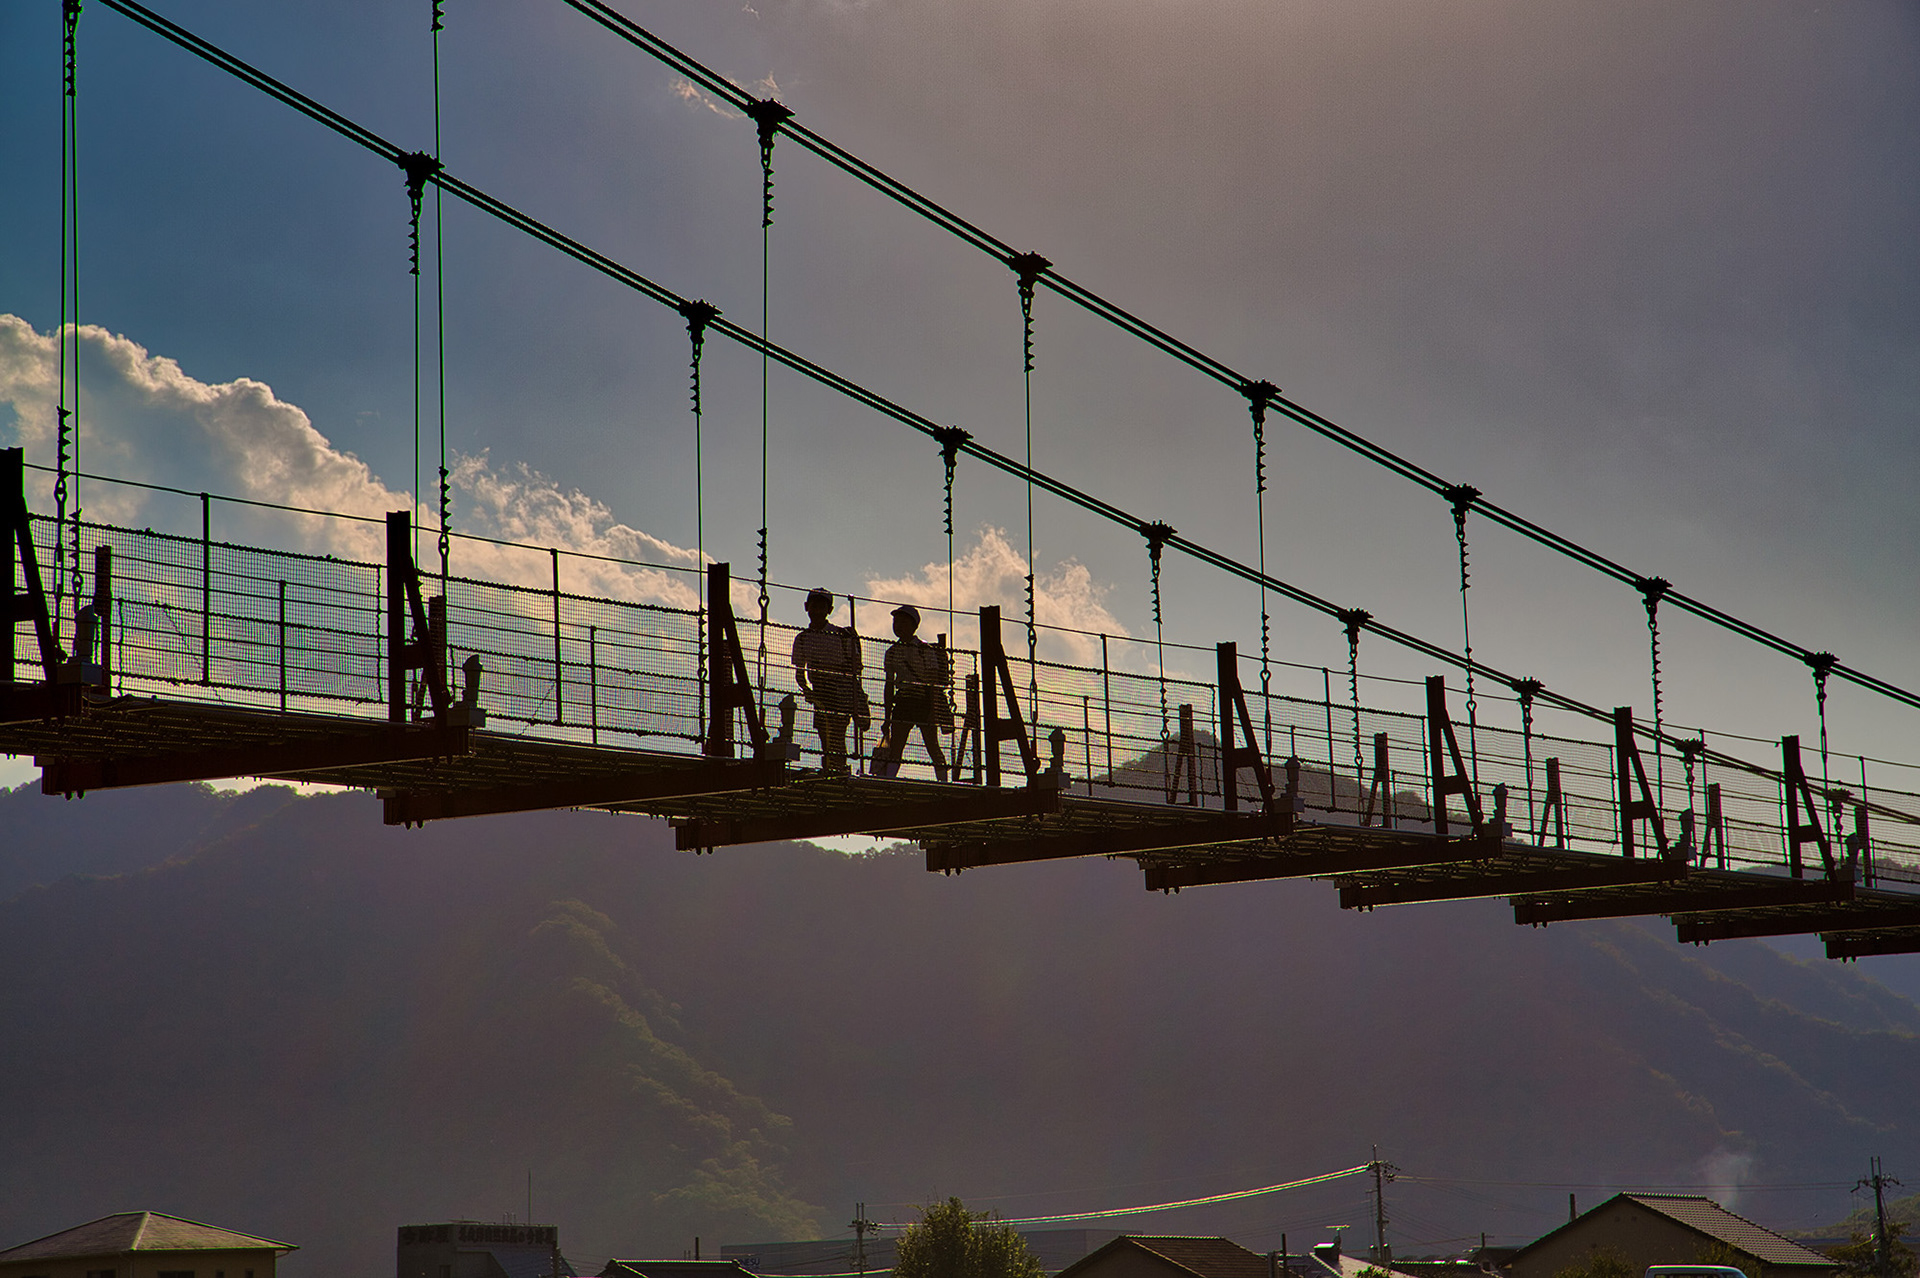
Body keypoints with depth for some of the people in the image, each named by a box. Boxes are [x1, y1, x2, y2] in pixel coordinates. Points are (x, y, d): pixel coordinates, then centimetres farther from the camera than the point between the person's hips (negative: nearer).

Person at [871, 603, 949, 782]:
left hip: (924, 701, -4)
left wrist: (933, 711, -15)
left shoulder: (926, 650, -3)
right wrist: (887, 717, 11)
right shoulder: (892, 652, 12)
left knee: (932, 746, -4)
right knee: (895, 746, -6)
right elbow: (889, 685, 15)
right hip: (902, 702, 4)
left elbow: (934, 683, -6)